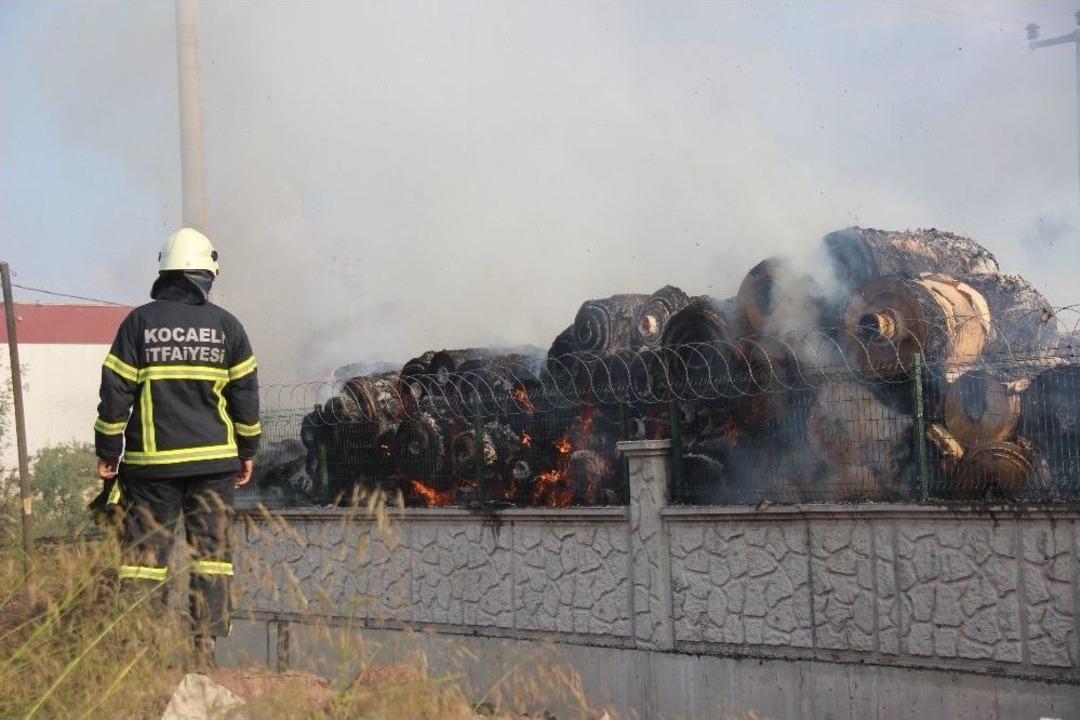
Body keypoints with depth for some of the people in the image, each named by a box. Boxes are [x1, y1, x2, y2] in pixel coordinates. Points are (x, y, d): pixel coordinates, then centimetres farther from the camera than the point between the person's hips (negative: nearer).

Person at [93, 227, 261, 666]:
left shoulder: (139, 322, 1)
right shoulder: (226, 326, 4)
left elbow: (116, 392, 0)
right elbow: (246, 394, 7)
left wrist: (107, 453, 6)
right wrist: (248, 452, 17)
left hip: (151, 462, -1)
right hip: (213, 462, 1)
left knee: (143, 555, 3)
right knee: (211, 554, 5)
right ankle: (204, 651, 4)